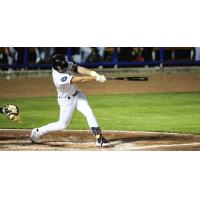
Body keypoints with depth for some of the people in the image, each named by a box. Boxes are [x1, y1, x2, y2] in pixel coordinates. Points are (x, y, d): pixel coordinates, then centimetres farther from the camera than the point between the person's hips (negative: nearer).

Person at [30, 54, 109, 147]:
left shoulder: (65, 64, -17)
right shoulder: (59, 78, -38)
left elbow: (77, 68, -20)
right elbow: (80, 79, -38)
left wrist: (92, 73, -35)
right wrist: (97, 78, -36)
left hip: (76, 94, 7)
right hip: (66, 100, -7)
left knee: (89, 113, -9)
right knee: (63, 124, 5)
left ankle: (99, 138, -9)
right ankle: (37, 132, 21)